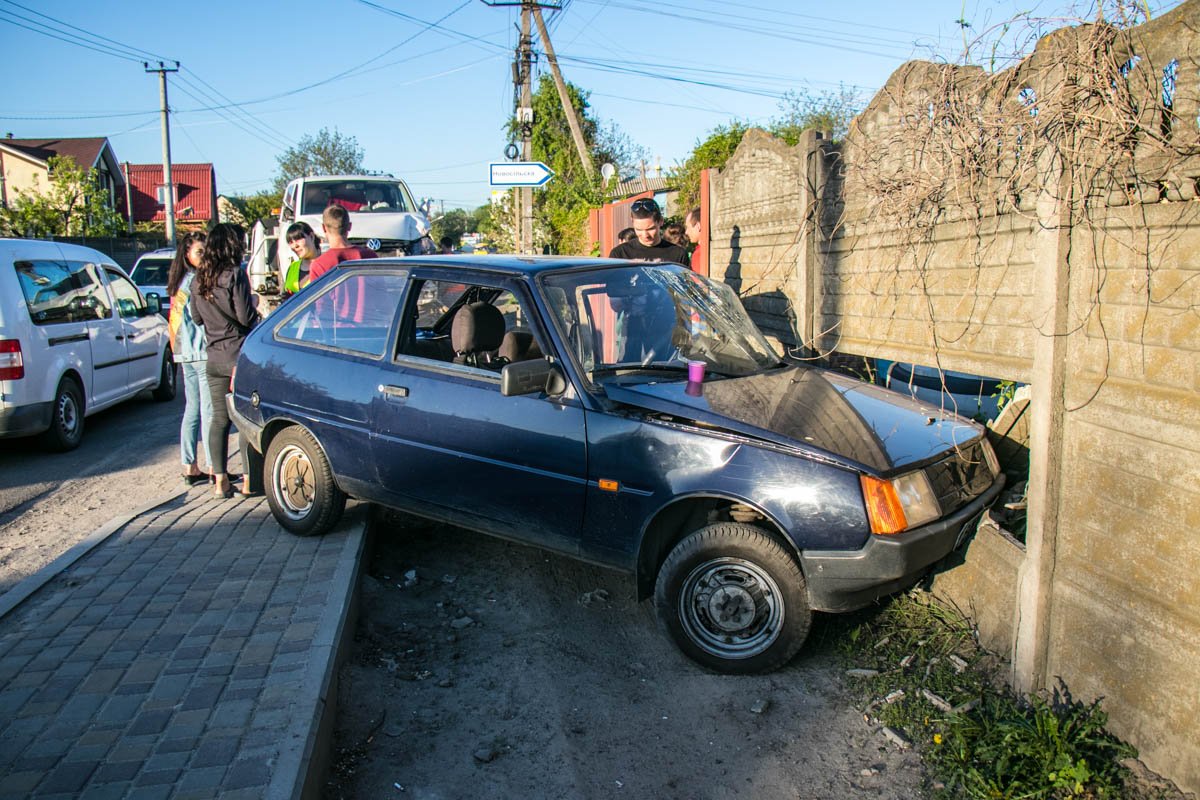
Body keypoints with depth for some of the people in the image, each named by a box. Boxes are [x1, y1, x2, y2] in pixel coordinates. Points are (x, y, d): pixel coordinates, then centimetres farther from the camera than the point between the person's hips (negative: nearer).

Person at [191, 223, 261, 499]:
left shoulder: (199, 279, 7)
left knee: (219, 418, 10)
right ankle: (249, 479, 6)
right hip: (240, 355, -6)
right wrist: (253, 304, 5)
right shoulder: (235, 274, -12)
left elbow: (197, 317, 15)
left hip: (215, 358, 6)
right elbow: (246, 317, -14)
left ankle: (220, 480, 12)